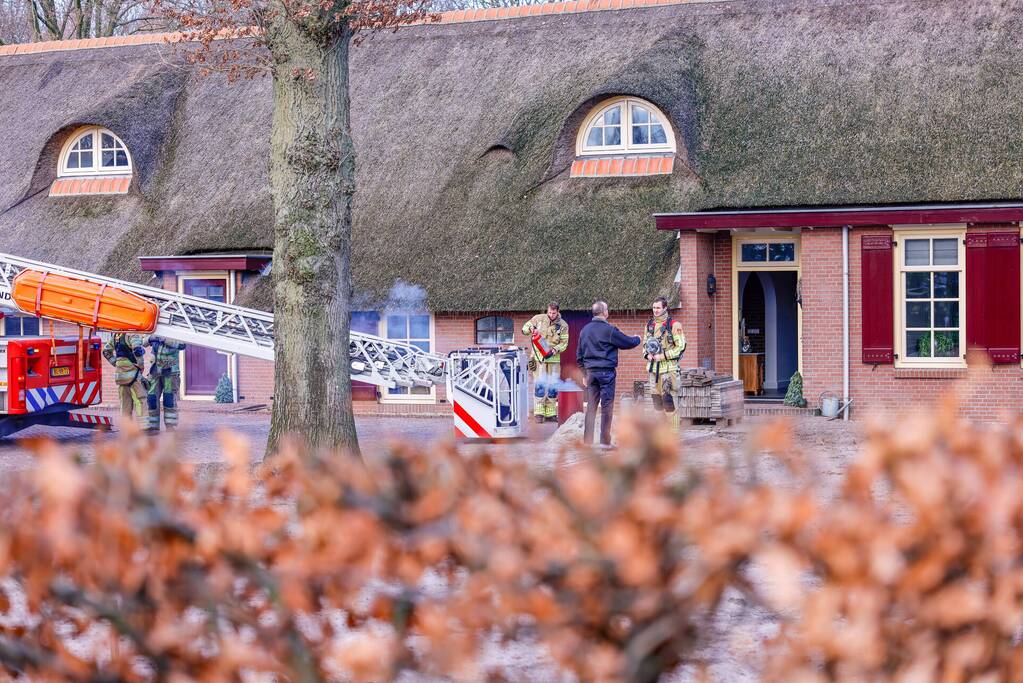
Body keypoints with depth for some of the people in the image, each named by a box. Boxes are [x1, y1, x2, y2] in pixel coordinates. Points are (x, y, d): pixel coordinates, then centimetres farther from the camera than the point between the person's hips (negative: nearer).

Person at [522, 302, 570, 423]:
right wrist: (531, 329, -17)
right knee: (539, 385, -7)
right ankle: (539, 413, -5)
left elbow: (564, 343, 0)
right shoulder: (539, 318, -1)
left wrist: (555, 350, -18)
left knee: (553, 386, 6)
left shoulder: (563, 325, 0)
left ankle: (550, 412, 15)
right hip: (539, 357, -2)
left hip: (553, 358, 2)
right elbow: (524, 328, 6)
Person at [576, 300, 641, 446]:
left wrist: (584, 373, 23)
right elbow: (629, 343, -4)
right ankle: (605, 441, 1)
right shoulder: (609, 330, -11)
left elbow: (579, 354, 16)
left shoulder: (585, 330, 10)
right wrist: (637, 339, 19)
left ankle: (587, 440, 7)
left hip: (590, 372, 6)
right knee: (607, 407, 0)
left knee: (591, 406, 9)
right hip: (606, 371, -6)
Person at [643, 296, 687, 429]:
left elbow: (680, 346, -8)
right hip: (652, 367, 6)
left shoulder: (673, 324, -6)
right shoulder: (650, 324, 13)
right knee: (656, 398, 9)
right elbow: (645, 343, 24)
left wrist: (663, 356, -14)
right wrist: (647, 354, 3)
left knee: (668, 399, -11)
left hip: (668, 367, -6)